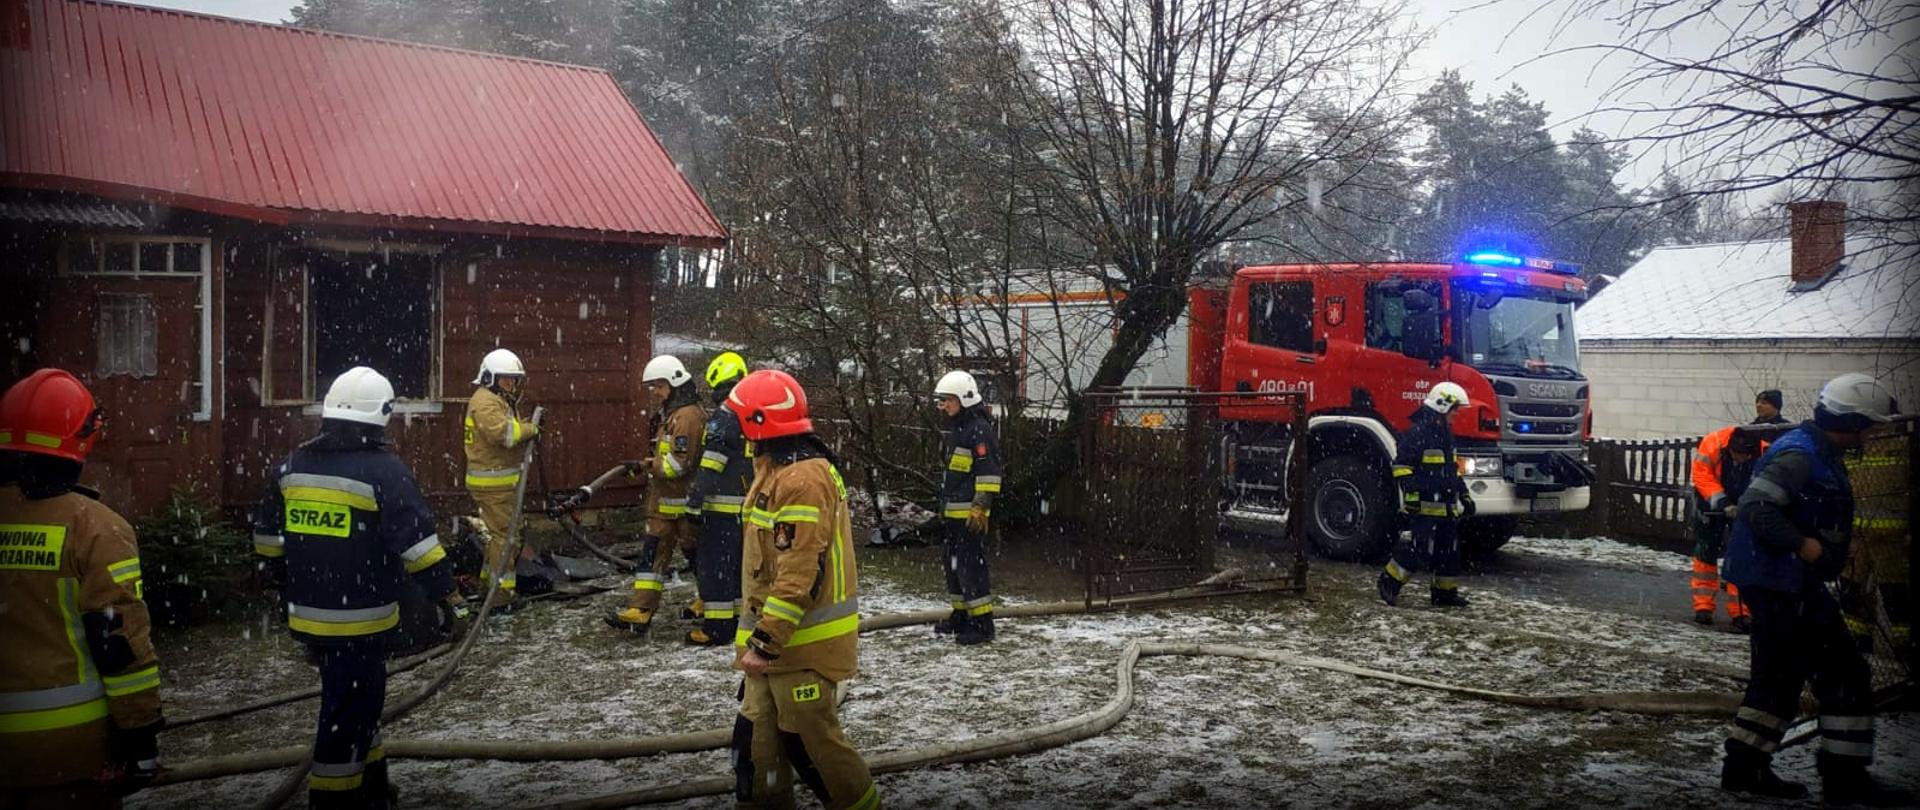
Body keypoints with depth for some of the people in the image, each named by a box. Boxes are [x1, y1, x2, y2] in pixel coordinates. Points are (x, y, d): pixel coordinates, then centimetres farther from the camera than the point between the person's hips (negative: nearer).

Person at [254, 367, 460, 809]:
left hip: (308, 612, 7)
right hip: (359, 618, -7)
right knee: (349, 710, 3)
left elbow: (267, 533, 18)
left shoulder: (292, 465, 6)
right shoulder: (383, 469, -14)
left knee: (357, 698, 23)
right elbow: (417, 540, -17)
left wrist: (299, 572, 31)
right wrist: (444, 594, -10)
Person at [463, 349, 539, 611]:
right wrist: (529, 429, -16)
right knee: (503, 535, -9)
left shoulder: (499, 400, 20)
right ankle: (501, 596, -6)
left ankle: (489, 580, 30)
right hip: (493, 482, -11)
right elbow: (502, 432, -30)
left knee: (499, 532, 19)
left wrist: (525, 430, -2)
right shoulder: (485, 401, -14)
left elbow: (509, 433, 17)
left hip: (502, 480, 11)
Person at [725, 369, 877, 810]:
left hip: (802, 642, -10)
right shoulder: (779, 469, 13)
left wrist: (766, 641, -24)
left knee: (811, 741, 0)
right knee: (758, 737, 14)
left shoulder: (802, 479, -21)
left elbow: (798, 574, -26)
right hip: (775, 637, 10)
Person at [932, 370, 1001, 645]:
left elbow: (989, 473, -18)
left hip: (970, 514, -10)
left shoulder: (979, 429, -13)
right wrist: (944, 508, 26)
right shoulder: (957, 429, 18)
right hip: (953, 513, 10)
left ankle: (982, 624, -5)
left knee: (971, 566, -9)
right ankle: (960, 615, 27)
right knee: (953, 564, 16)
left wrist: (980, 508, -22)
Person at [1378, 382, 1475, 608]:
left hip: (1447, 506, 9)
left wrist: (1464, 496, 24)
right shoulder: (1418, 433, -12)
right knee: (1421, 550, -10)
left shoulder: (1445, 433, 17)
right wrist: (1411, 494, -22)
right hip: (1425, 506, -9)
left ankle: (1445, 591, 19)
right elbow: (1401, 465, -17)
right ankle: (1389, 581, 2)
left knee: (1449, 550, 10)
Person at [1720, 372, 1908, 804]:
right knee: (1844, 676, -4)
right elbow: (1758, 507, -26)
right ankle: (1845, 776, 2)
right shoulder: (1799, 454, -16)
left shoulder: (1817, 453, 17)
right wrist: (1802, 544, -23)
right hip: (1783, 583, -11)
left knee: (1778, 677, 15)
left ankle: (1745, 768, 19)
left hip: (1774, 582, 11)